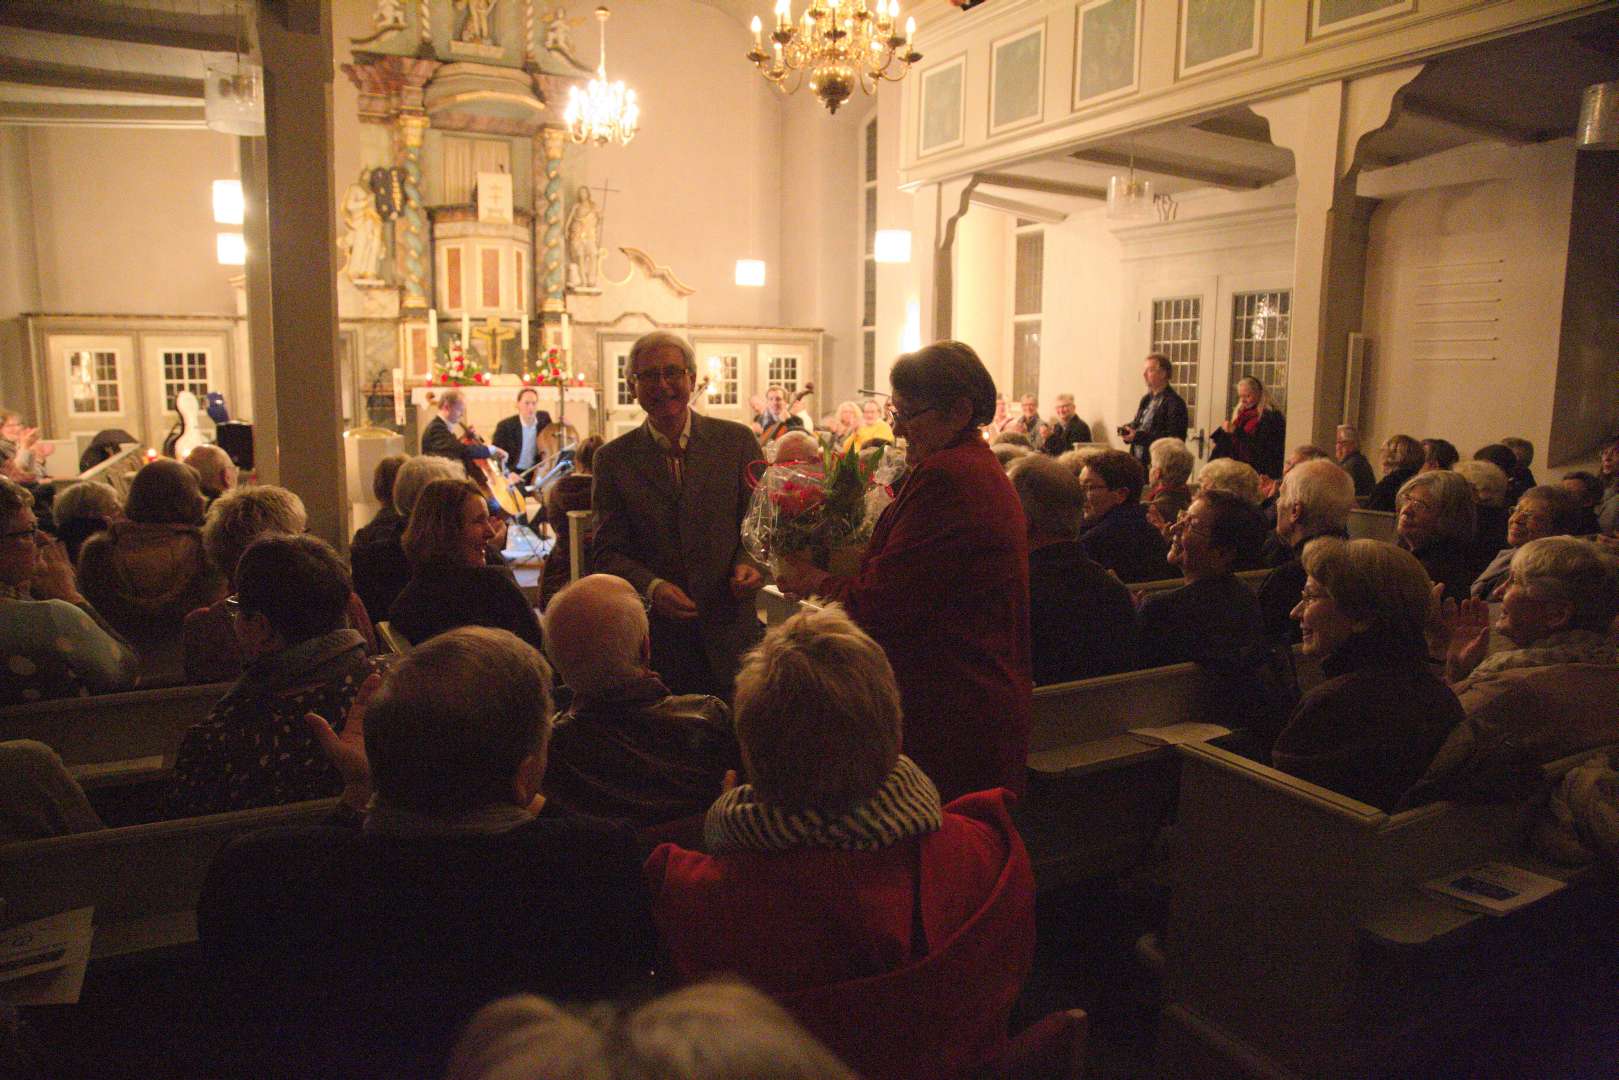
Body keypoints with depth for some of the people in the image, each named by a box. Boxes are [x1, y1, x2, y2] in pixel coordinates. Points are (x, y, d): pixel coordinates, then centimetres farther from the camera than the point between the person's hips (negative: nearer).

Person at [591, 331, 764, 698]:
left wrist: (749, 563, -14)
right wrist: (651, 586, -17)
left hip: (729, 635, 0)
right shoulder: (613, 458, 2)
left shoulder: (737, 441, 2)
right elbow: (607, 552, 1)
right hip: (653, 637, 0)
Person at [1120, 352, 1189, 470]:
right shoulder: (1146, 398, 16)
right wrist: (1128, 428, 2)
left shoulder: (1175, 403, -12)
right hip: (1137, 462, 8)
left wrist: (1138, 436, -23)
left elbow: (1173, 438, -20)